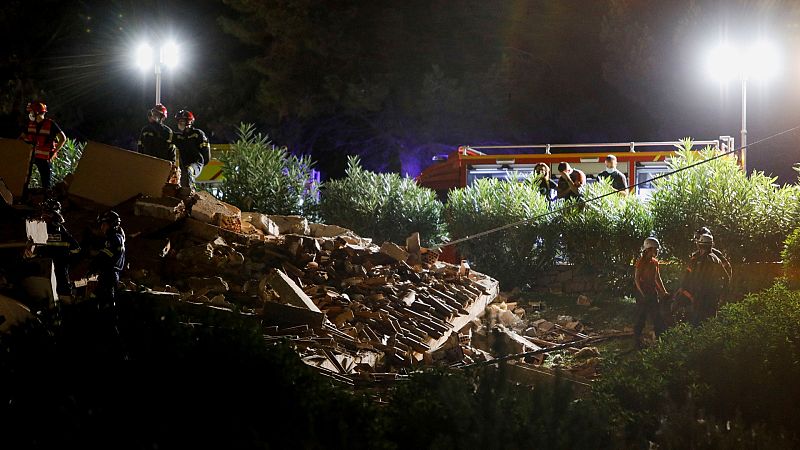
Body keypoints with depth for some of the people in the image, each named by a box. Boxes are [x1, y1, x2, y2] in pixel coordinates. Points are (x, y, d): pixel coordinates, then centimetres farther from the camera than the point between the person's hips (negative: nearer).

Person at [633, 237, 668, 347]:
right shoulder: (641, 261, -11)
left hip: (652, 292, 7)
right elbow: (637, 279, -13)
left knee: (657, 317, 8)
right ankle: (638, 339, 4)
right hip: (642, 293, -7)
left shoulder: (654, 262, 11)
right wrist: (643, 294, -19)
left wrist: (663, 292, 13)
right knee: (641, 317, -2)